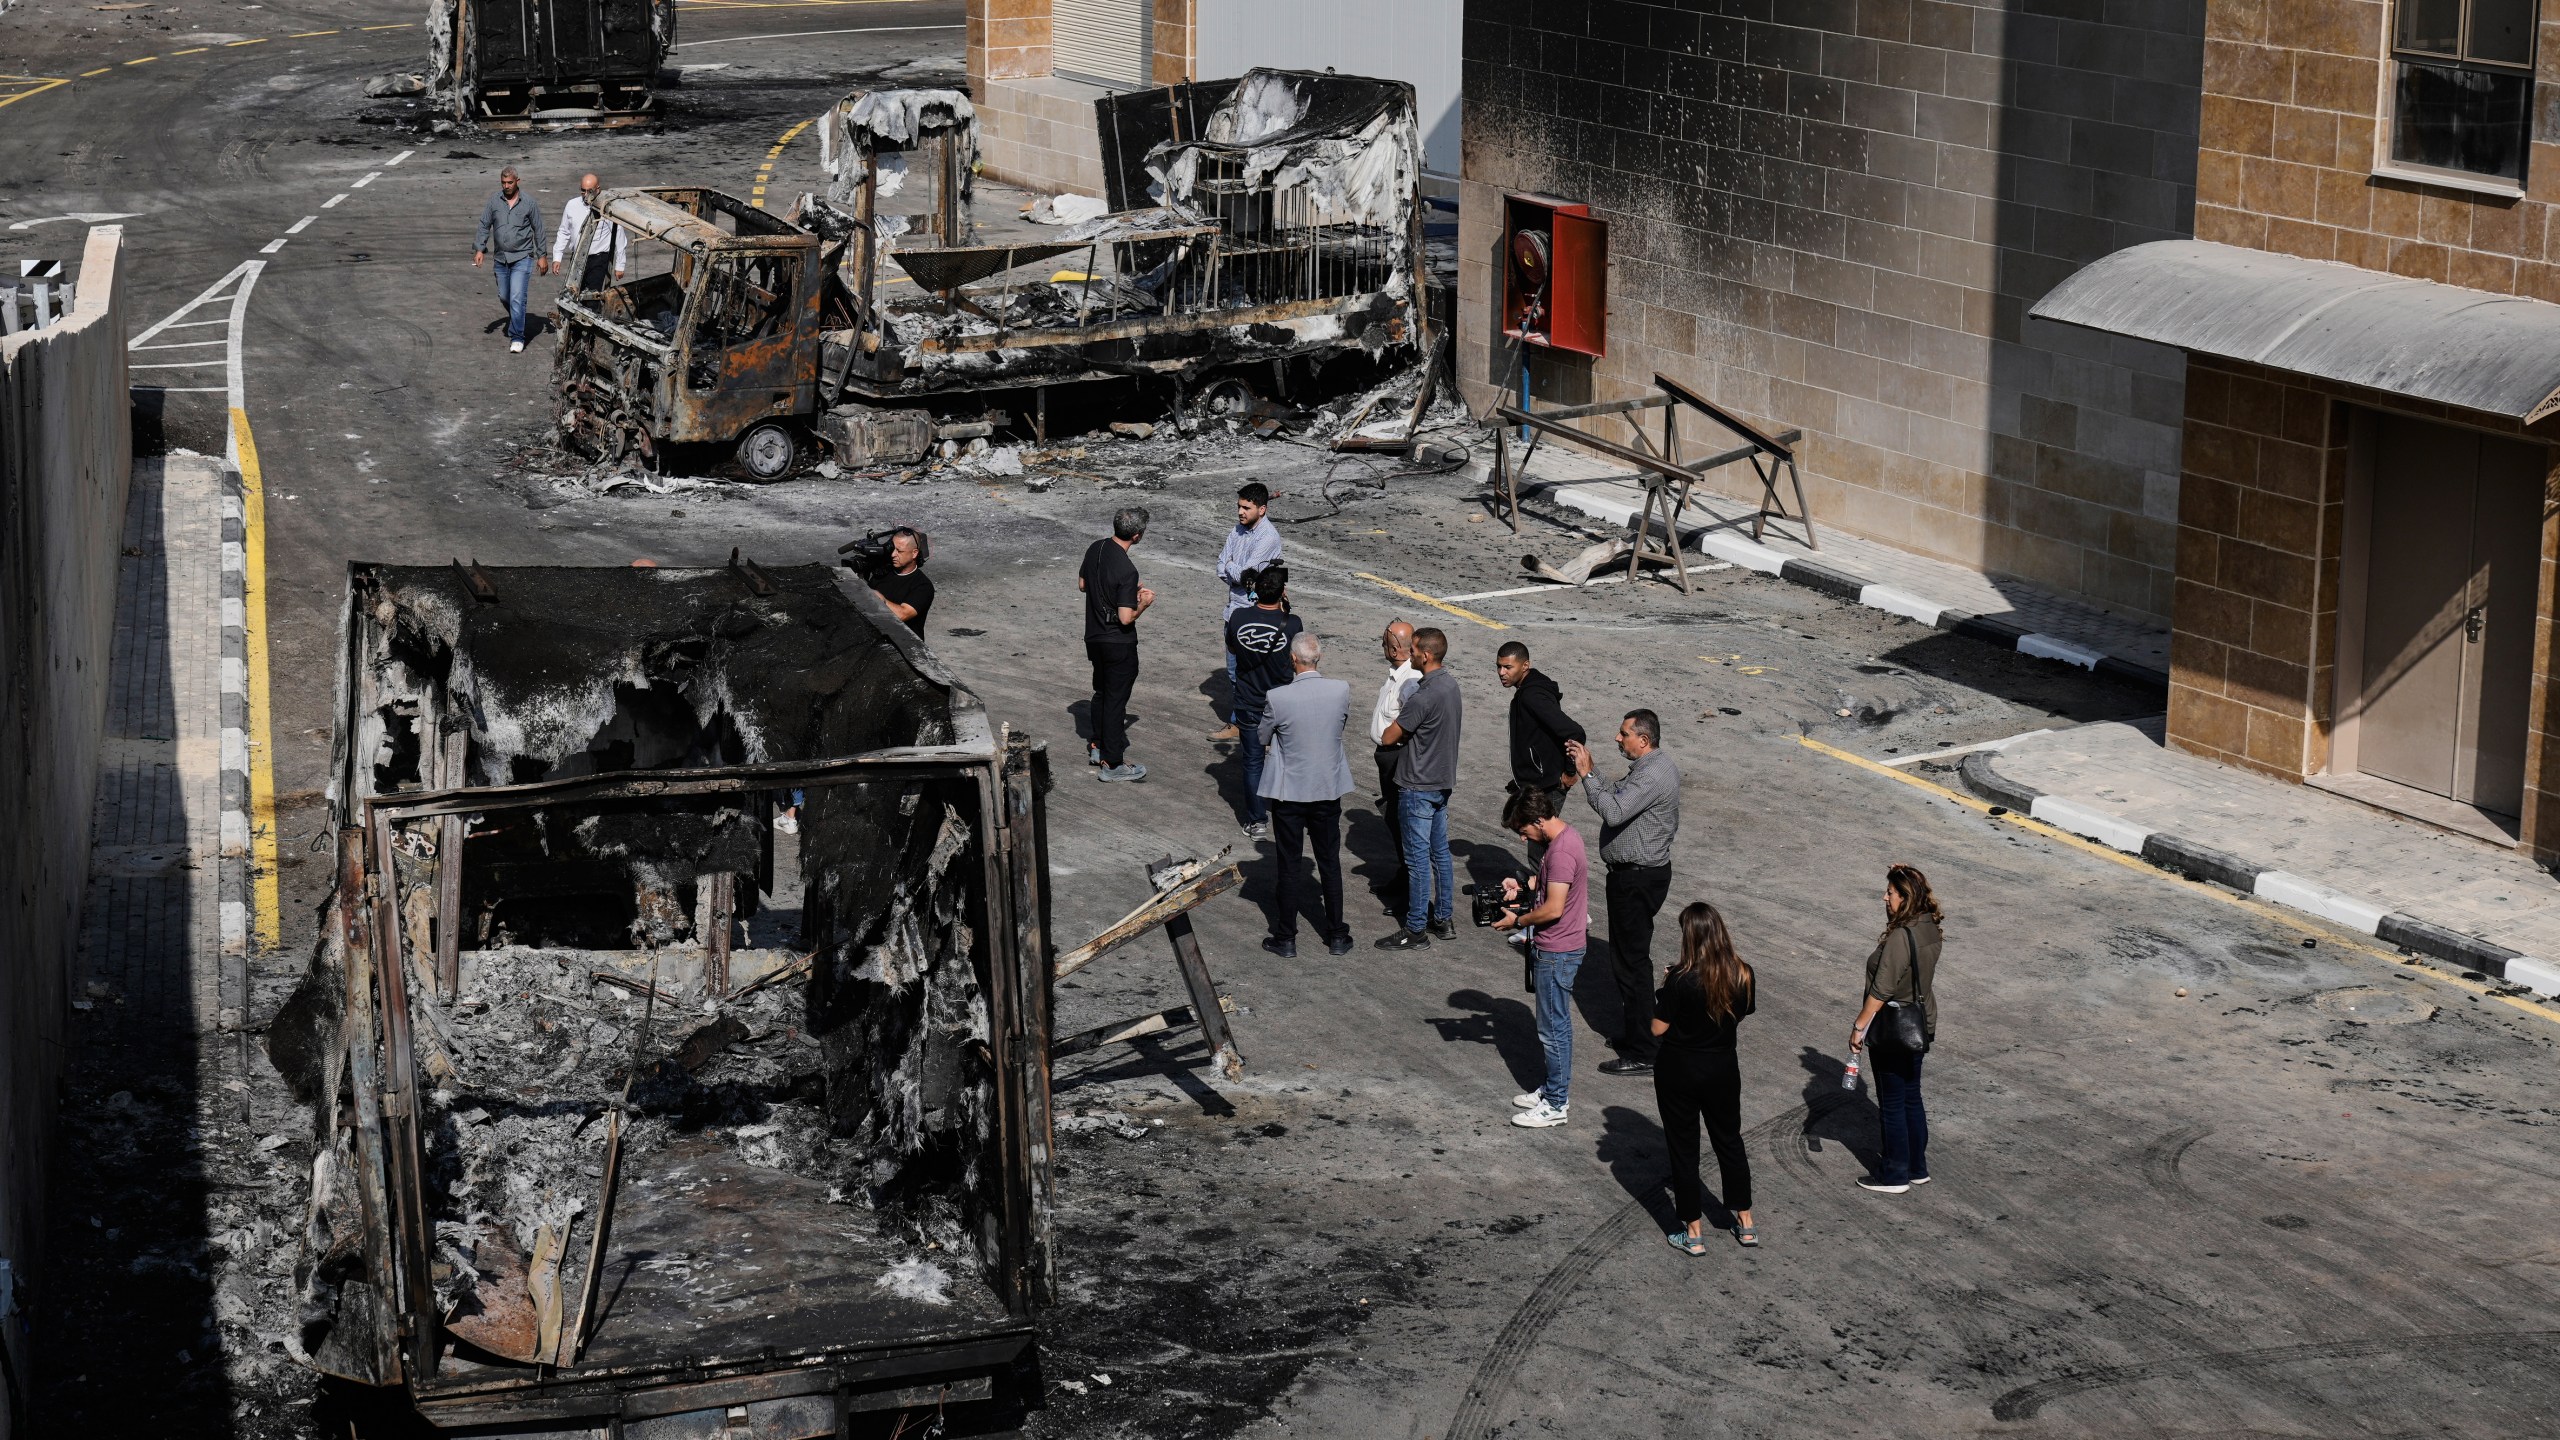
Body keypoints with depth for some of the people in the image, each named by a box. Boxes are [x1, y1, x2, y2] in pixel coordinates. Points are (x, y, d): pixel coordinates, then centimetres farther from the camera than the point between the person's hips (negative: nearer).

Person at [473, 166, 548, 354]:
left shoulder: (529, 202, -5)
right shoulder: (494, 201, 1)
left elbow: (538, 230, 1)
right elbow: (484, 225, 6)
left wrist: (541, 256, 1)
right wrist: (480, 249, -5)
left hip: (522, 257, -4)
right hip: (500, 258, 4)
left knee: (517, 298, -13)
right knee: (504, 297, 15)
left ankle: (517, 337, -8)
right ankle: (515, 321, 42)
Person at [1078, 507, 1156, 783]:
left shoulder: (1095, 549, -4)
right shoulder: (1126, 570, -28)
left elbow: (1082, 584, 13)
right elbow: (1126, 618, -27)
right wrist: (1144, 603, -7)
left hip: (1094, 636, 8)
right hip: (1118, 644, -8)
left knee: (1101, 692, 24)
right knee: (1116, 699, 2)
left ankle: (1099, 746, 37)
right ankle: (1112, 763, 9)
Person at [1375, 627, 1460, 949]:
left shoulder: (1423, 696, -26)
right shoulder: (1451, 684, 3)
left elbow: (1389, 737, -20)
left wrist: (1397, 724, 1)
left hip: (1418, 787, -9)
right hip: (1443, 780, 9)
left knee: (1418, 857, -1)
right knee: (1440, 851, 17)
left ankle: (1415, 931, 5)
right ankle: (1443, 919, 26)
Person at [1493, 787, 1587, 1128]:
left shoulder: (1561, 852, -26)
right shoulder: (1566, 834, 5)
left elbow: (1554, 909, -27)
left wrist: (1518, 921, -14)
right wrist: (1522, 888, 8)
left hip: (1558, 953, -10)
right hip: (1555, 947, 10)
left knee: (1553, 1028, 0)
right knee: (1555, 1023, 20)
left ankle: (1555, 1104, 9)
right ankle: (1556, 1088, 32)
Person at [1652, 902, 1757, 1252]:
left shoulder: (1683, 979, -25)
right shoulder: (1743, 975, -11)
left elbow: (1658, 1027, -17)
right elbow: (1742, 1015, 5)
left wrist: (1664, 989, -4)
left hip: (1679, 1072, -4)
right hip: (1723, 1070, 4)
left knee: (1684, 1149, 10)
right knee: (1729, 1141, 22)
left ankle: (1694, 1234, 17)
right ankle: (1746, 1223, 31)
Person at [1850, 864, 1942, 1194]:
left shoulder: (1900, 938, -27)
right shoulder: (1929, 930, 0)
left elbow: (1881, 991, -24)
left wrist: (1859, 1026, -16)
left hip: (1892, 1033, -9)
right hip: (1920, 1027, 9)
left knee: (1892, 1104, 5)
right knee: (1911, 1098, 20)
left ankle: (1894, 1175, 16)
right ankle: (1917, 1167, 29)